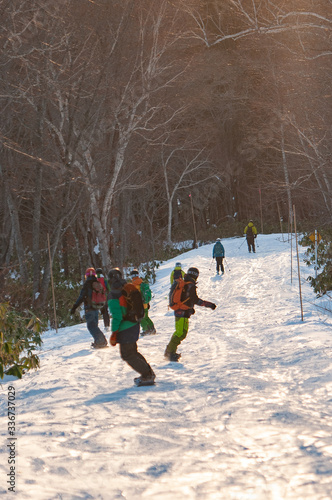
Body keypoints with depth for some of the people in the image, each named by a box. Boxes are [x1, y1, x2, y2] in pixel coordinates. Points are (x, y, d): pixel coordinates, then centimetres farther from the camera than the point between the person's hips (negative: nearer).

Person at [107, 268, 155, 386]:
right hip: (134, 325, 8)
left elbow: (117, 317, -22)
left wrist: (114, 333, -15)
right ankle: (149, 373, 27)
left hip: (125, 330, -8)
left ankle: (147, 376, 4)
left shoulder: (113, 296, -19)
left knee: (127, 355, 4)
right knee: (133, 351, 23)